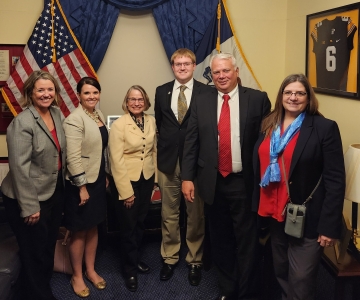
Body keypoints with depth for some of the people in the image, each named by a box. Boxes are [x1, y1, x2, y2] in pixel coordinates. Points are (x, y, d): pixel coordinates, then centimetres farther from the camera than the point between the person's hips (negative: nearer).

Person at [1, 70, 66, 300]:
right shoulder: (22, 122, -19)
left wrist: (63, 187, 11)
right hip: (31, 199, -7)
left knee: (49, 248, 21)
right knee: (35, 254, 7)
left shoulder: (57, 113, 3)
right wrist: (29, 207, -21)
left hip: (55, 193, 7)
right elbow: (20, 167, -21)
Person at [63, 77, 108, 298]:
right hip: (82, 182, -7)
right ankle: (77, 276, 23)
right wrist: (82, 186, -20)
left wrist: (106, 176, 15)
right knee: (79, 232, 7)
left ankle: (91, 270, 32)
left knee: (93, 228, 17)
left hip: (98, 180, 7)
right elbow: (73, 156, -21)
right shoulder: (74, 119, -18)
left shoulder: (99, 115, 7)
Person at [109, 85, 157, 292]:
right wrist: (126, 191, -16)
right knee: (129, 226, 8)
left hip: (147, 179, 5)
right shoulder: (119, 125, -15)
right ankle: (130, 269, 25)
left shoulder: (151, 121, 1)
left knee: (141, 222, 17)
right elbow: (117, 160, -16)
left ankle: (136, 259, 38)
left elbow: (154, 151, 9)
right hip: (128, 181, -4)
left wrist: (155, 180, 10)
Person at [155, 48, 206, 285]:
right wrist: (164, 149, 7)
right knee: (169, 214, 13)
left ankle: (195, 261, 25)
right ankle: (170, 258, 29)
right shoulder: (161, 91, 7)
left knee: (196, 214, 8)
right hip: (168, 160, 3)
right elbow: (159, 124, 12)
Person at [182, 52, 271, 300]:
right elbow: (191, 141, 4)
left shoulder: (257, 99, -3)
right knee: (220, 240, 16)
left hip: (244, 182, -2)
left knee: (246, 242, 9)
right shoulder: (201, 101, 4)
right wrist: (188, 177, -1)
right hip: (213, 182, 3)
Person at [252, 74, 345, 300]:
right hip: (275, 214, 6)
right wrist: (258, 206, 5)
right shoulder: (269, 126, 7)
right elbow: (259, 166, 9)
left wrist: (329, 225, -16)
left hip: (306, 219, -5)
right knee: (281, 274, 20)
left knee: (301, 281, 3)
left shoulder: (325, 128, -10)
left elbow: (335, 180, -13)